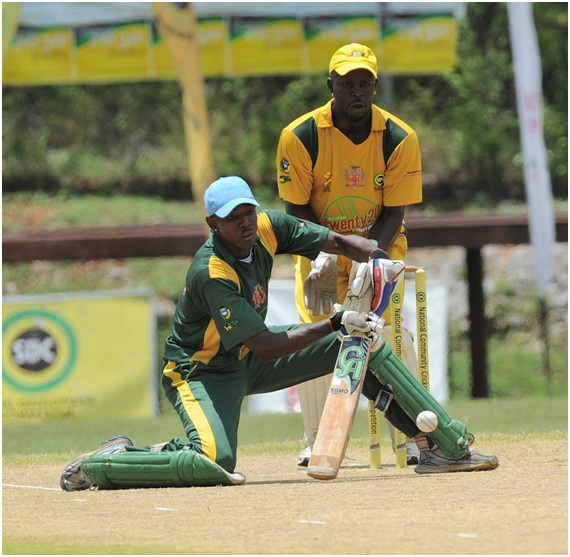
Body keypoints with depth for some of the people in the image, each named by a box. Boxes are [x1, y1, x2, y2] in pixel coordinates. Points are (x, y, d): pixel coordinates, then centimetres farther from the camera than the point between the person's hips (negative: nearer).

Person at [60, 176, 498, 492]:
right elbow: (266, 346, -33)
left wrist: (377, 258, -26)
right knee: (214, 463, -35)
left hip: (249, 362, 8)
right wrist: (336, 323, -38)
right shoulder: (212, 273, -31)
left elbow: (338, 241, -4)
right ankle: (101, 465, -12)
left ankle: (444, 443, 4)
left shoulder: (267, 228, -10)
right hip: (202, 372, -8)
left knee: (361, 341, 0)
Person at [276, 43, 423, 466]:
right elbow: (296, 208, -10)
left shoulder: (400, 139, -15)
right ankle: (315, 441, 2)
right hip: (320, 244, 0)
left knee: (391, 331, -15)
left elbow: (394, 212, -12)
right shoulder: (300, 137, -16)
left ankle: (410, 438, -4)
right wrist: (323, 255, -24)